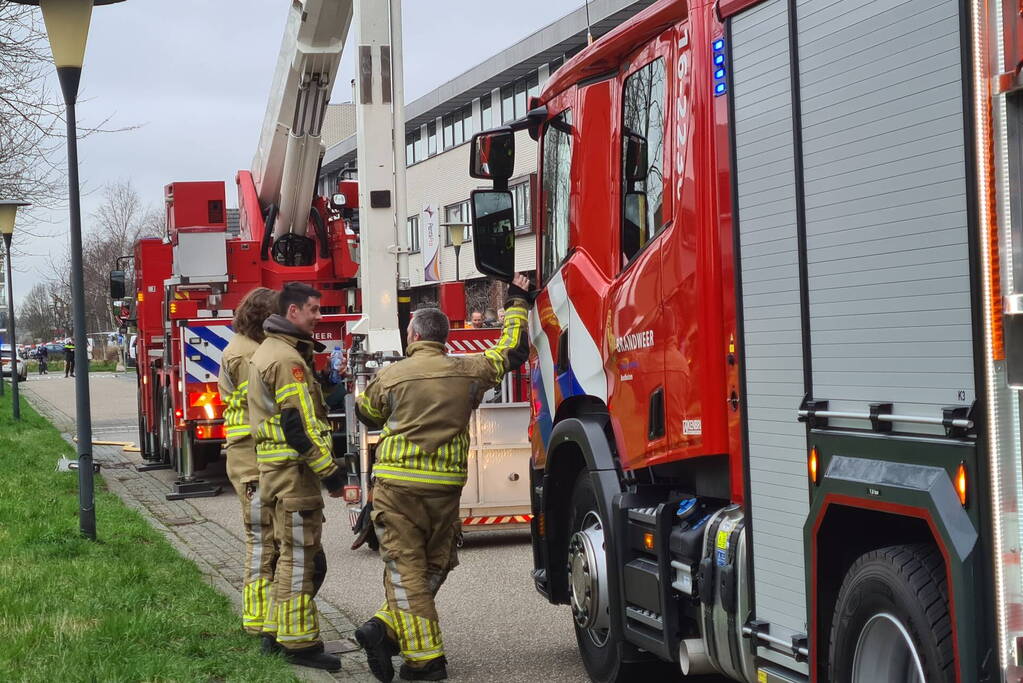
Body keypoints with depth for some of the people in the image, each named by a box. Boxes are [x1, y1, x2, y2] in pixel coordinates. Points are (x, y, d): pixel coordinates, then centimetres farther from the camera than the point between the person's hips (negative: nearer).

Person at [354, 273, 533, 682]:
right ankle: (386, 631, 5)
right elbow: (513, 351, 15)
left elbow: (366, 413, 14)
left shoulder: (390, 377, -5)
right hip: (446, 487, 2)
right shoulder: (468, 371, -1)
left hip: (398, 485, -2)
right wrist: (517, 304, 29)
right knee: (434, 567, 15)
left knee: (406, 569, 0)